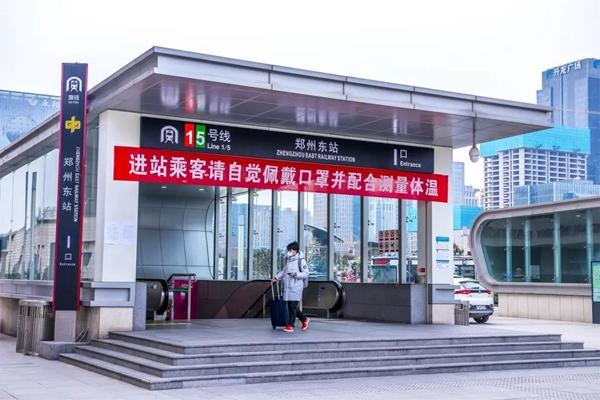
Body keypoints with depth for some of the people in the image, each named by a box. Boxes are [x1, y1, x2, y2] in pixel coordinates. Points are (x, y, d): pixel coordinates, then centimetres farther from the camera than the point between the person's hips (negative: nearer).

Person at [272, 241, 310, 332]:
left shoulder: (301, 260, -6)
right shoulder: (288, 259, 14)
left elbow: (306, 273, -7)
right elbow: (284, 270, 24)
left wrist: (295, 274, -20)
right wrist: (276, 277, 10)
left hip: (296, 287, -7)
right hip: (287, 286, 7)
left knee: (293, 306, -6)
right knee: (290, 306, 10)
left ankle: (290, 325, 0)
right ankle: (304, 320, 27)